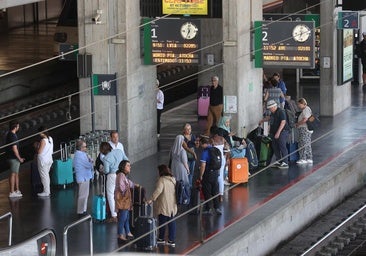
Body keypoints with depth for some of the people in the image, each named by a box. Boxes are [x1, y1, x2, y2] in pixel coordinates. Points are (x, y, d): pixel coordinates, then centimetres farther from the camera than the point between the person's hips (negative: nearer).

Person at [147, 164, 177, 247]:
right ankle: (172, 240, 8)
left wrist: (152, 199, -22)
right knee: (172, 223, 7)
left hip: (164, 206, -6)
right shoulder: (173, 179, 9)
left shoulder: (162, 180, -13)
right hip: (173, 206, 6)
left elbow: (158, 190, -24)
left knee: (162, 222, 9)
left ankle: (161, 239, 20)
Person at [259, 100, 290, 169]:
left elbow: (283, 122, -21)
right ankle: (278, 161, 17)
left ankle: (285, 163, -12)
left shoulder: (281, 112, -14)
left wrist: (278, 132, -24)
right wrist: (262, 121, 46)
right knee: (275, 147, 10)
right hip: (274, 133, 10)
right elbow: (269, 117, 37)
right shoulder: (273, 113, 14)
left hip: (282, 132, -10)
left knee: (282, 147, -12)